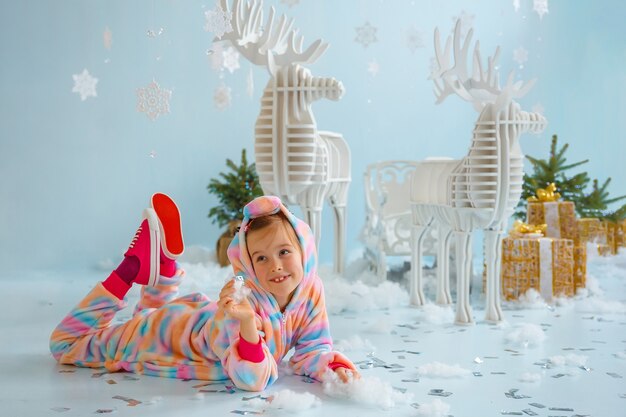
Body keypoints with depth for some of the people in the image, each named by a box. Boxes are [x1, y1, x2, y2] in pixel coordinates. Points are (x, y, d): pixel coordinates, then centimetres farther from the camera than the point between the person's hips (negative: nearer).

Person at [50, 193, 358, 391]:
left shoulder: (311, 291, -26)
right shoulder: (245, 303, -44)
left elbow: (312, 352, -16)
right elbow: (253, 382, -48)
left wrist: (335, 366, -38)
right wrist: (248, 325, -65)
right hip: (162, 333, -6)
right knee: (65, 343, 7)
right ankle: (133, 268, 9)